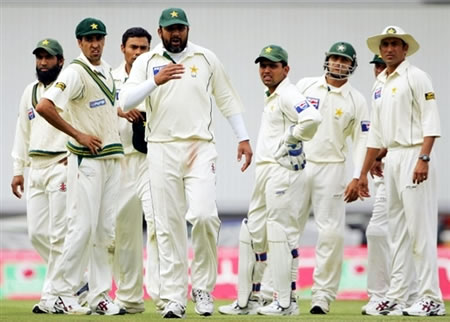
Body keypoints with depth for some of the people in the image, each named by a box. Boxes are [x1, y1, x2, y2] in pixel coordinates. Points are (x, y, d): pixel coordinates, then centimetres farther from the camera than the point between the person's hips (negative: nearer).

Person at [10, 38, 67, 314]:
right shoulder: (30, 92, 16)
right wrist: (18, 170, 16)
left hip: (62, 167, -7)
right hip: (35, 168, 7)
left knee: (59, 235, -8)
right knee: (37, 233, 5)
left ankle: (52, 296, -4)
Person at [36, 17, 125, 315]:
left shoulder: (107, 70, 15)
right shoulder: (75, 72, -11)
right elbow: (44, 107, -23)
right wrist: (77, 134, -18)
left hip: (112, 158, 8)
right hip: (87, 159, -8)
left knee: (107, 230, 5)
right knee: (83, 226, -10)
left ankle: (100, 295, 9)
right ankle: (64, 294, -3)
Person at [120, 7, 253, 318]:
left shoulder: (206, 58, 9)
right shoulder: (146, 62, 6)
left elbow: (227, 98, 15)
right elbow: (126, 102, -6)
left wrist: (243, 138, 10)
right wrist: (156, 81, -22)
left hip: (200, 149, 0)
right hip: (162, 150, 0)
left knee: (204, 215, -17)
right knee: (169, 226, -1)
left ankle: (203, 287, 0)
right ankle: (174, 298, 2)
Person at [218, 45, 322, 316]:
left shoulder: (287, 94, -11)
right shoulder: (271, 99, 20)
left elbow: (313, 118, -28)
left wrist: (292, 139, -15)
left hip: (284, 170, -11)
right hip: (265, 172, 11)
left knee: (282, 234, -9)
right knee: (252, 235, 12)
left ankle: (287, 302, -6)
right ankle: (248, 301, 17)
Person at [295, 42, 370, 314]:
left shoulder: (356, 101, 2)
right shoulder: (305, 86, 6)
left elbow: (362, 141, 0)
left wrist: (357, 178, -10)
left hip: (331, 170, -1)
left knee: (332, 233, -8)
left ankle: (323, 294, -2)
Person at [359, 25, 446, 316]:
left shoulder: (416, 78, -4)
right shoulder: (379, 85, 18)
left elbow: (431, 121, -12)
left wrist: (423, 159, -23)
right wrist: (364, 172, 20)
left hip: (414, 154, -8)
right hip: (391, 159, 8)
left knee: (420, 228, -10)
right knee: (397, 230, 8)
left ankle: (431, 299, -9)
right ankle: (396, 298, 11)